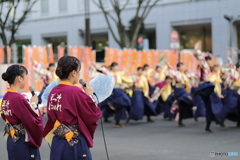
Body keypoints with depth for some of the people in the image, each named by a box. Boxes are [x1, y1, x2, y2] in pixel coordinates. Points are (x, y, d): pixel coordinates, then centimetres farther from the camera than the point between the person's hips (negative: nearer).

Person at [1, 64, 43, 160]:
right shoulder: (19, 99, -21)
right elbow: (35, 123, -20)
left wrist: (32, 107, 11)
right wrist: (34, 105, -5)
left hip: (12, 141, 9)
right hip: (24, 144, -9)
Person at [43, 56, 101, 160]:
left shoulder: (53, 92, 4)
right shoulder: (76, 92, -16)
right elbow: (94, 116, -11)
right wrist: (89, 96, 2)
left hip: (57, 144, 7)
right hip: (75, 145, -7)